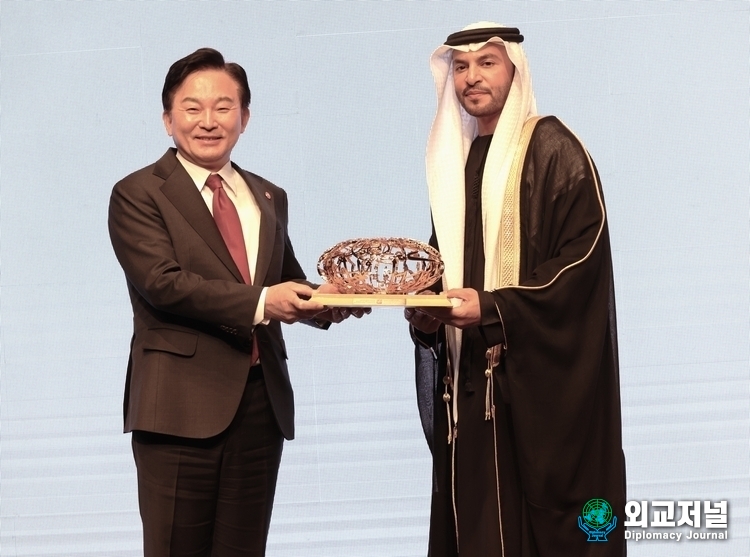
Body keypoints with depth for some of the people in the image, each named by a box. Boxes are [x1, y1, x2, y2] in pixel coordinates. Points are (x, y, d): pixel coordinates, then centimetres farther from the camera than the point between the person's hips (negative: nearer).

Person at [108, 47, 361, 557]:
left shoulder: (269, 198, 16)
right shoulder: (138, 194, -2)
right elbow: (162, 282, -14)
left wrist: (321, 300, -4)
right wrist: (259, 303, -24)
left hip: (263, 400, 5)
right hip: (182, 404, -5)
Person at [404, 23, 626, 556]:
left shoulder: (552, 149, -5)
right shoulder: (453, 160, 16)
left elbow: (584, 255, -14)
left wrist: (494, 307, -21)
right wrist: (425, 311, 1)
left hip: (541, 375, -6)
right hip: (468, 377, 6)